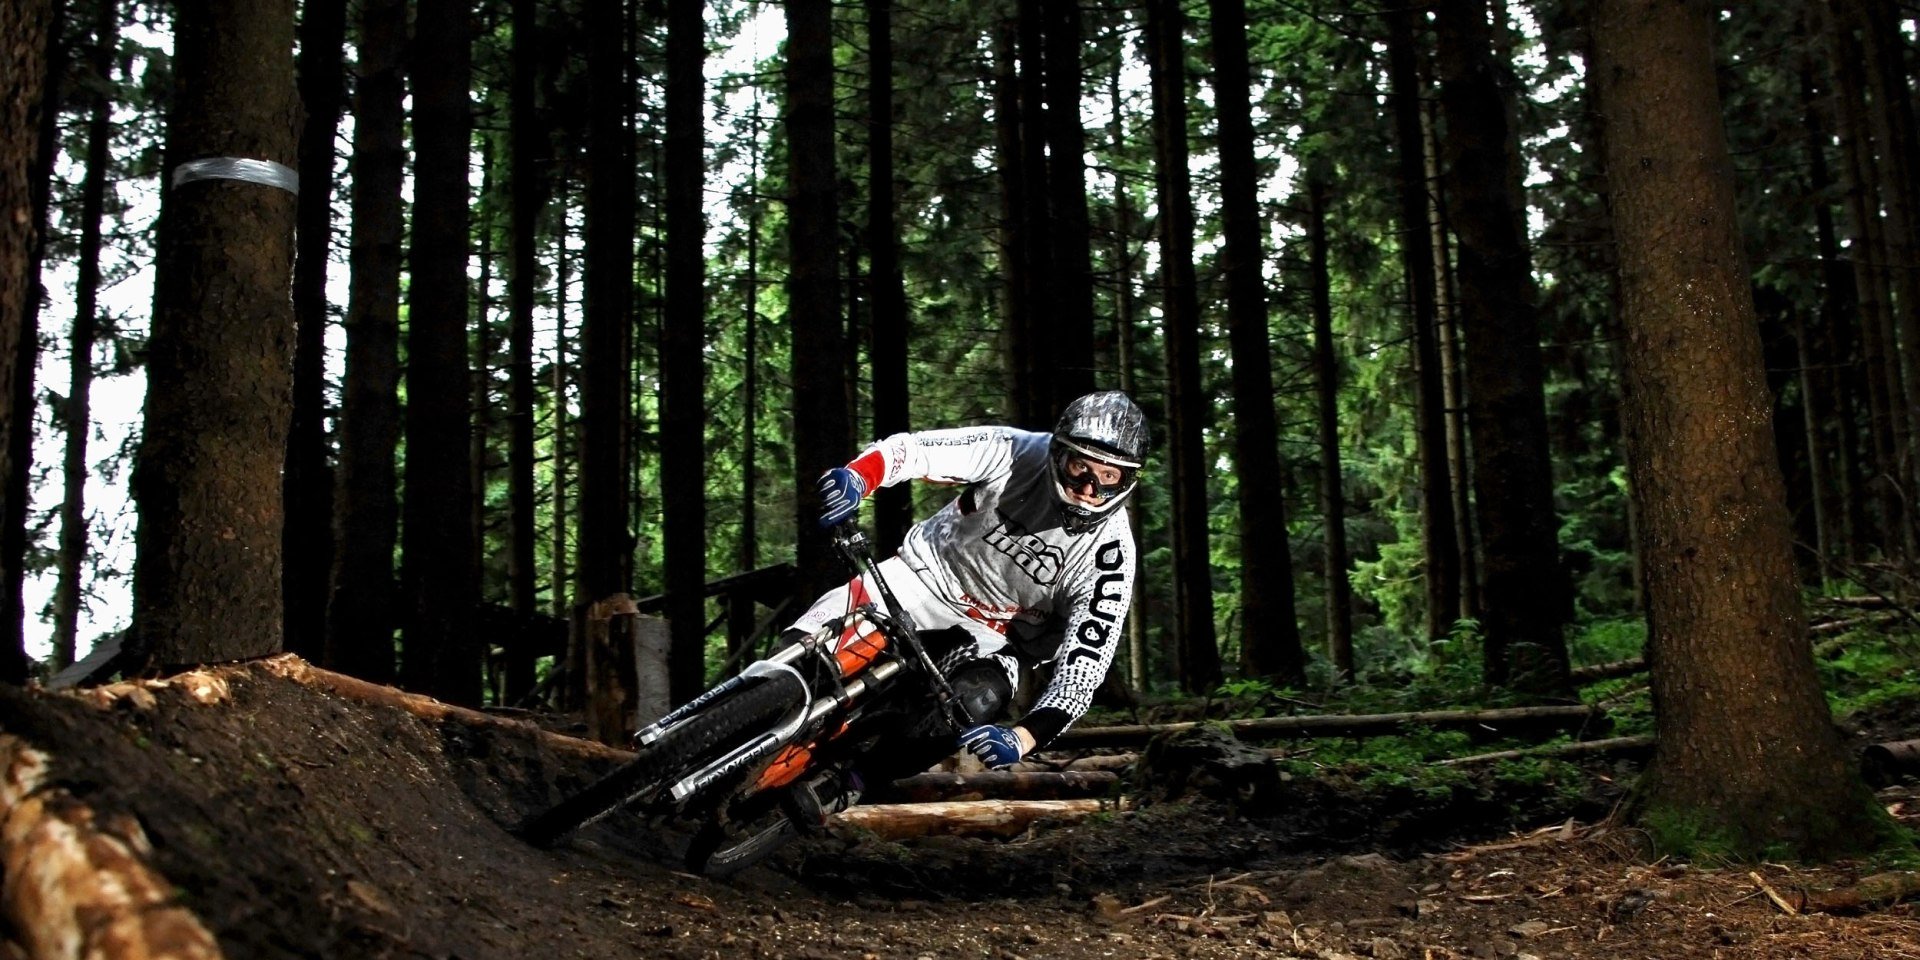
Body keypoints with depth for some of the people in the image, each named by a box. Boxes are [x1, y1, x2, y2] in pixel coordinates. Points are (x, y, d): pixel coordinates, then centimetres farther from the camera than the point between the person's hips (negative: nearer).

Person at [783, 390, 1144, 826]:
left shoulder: (1109, 553, -23)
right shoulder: (1015, 453, -22)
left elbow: (1085, 666, -27)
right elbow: (910, 448, -23)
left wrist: (1024, 737, -42)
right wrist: (856, 475, -46)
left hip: (997, 639, 0)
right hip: (930, 572, 1)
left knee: (976, 706, -31)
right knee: (811, 642, -23)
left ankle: (843, 784, -14)